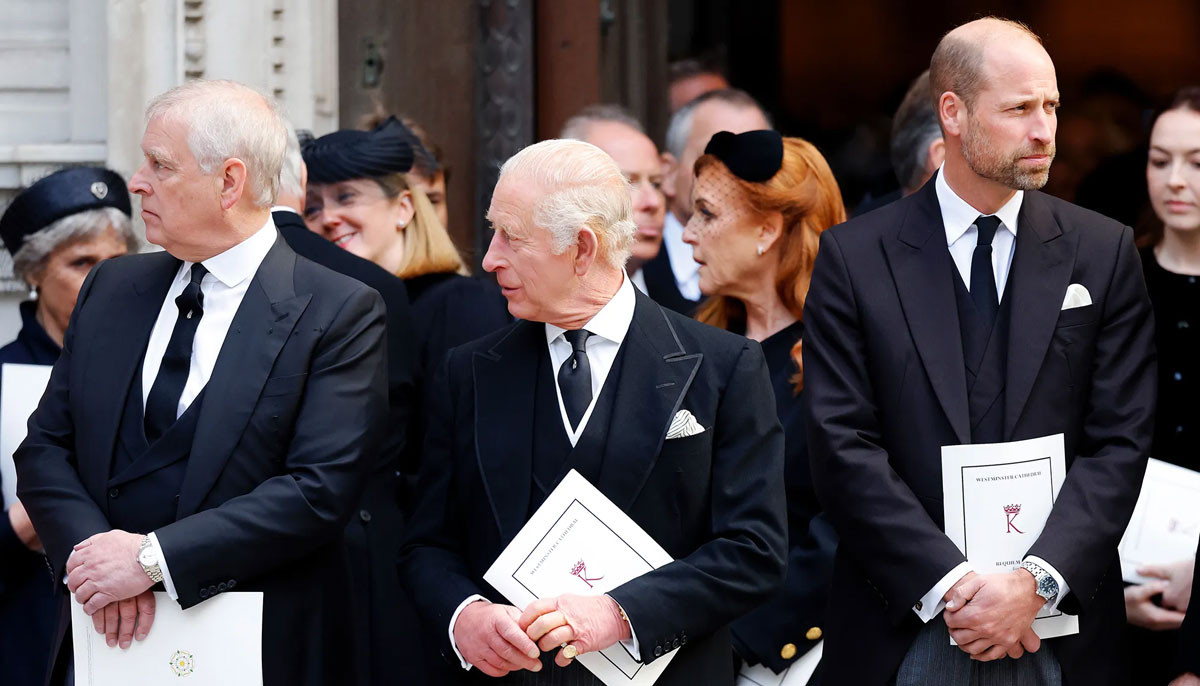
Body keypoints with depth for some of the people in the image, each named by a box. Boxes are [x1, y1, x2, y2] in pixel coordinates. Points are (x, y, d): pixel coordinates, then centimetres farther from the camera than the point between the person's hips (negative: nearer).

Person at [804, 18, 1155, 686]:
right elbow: (844, 448, -6)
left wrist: (1036, 580, -15)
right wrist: (950, 585, -15)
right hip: (905, 629, -1)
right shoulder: (854, 256, 0)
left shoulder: (1104, 252, 4)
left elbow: (1120, 443, -1)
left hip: (1062, 632, 1)